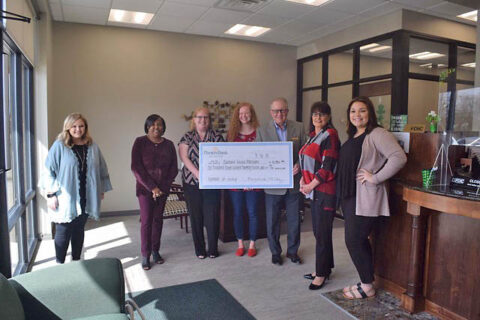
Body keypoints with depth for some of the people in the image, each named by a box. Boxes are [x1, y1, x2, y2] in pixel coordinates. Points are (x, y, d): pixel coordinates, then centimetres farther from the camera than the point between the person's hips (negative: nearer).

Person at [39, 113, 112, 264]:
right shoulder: (59, 146, -6)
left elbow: (101, 169, 11)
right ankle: (59, 264, 20)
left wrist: (102, 190, 11)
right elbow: (49, 171, -6)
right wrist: (51, 194, -10)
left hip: (85, 199, 3)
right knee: (63, 233, 4)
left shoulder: (92, 147, 5)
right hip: (65, 200, -3)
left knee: (79, 231, 15)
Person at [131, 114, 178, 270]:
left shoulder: (168, 144, 5)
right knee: (146, 221, -1)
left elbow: (173, 168, 4)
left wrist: (163, 187, -7)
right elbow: (136, 167, -10)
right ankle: (145, 255, 10)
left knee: (158, 219, 10)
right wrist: (152, 187, -14)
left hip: (163, 188, 3)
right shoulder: (140, 142, -4)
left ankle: (155, 251, 23)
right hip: (145, 188, -3)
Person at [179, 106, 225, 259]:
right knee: (196, 216, 6)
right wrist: (198, 173, -16)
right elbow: (184, 158, -3)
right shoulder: (187, 137, 7)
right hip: (191, 183, 1)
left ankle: (213, 249, 15)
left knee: (212, 216, 0)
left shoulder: (217, 136, 6)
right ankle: (199, 249, 19)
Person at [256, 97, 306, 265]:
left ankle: (293, 251, 33)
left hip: (293, 183, 1)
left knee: (294, 221, 13)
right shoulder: (262, 131, -1)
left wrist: (299, 165, -13)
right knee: (272, 222, 10)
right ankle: (275, 252, 30)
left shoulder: (298, 128, 2)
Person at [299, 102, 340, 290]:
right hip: (314, 190, 9)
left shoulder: (330, 135, -11)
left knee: (322, 232, -1)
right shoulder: (313, 135, 15)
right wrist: (303, 180, 5)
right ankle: (324, 268, 28)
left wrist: (311, 185, -14)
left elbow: (328, 166, -17)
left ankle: (322, 274, 13)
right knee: (318, 230, 15)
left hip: (325, 191, -8)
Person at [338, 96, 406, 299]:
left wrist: (375, 178, -21)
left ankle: (367, 287, 13)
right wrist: (343, 192, 13)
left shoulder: (377, 134, -11)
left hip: (366, 197, -9)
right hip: (349, 195, 9)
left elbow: (399, 157, -23)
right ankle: (366, 281, 27)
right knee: (358, 241, 14)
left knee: (354, 240, -4)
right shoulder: (352, 137, 15)